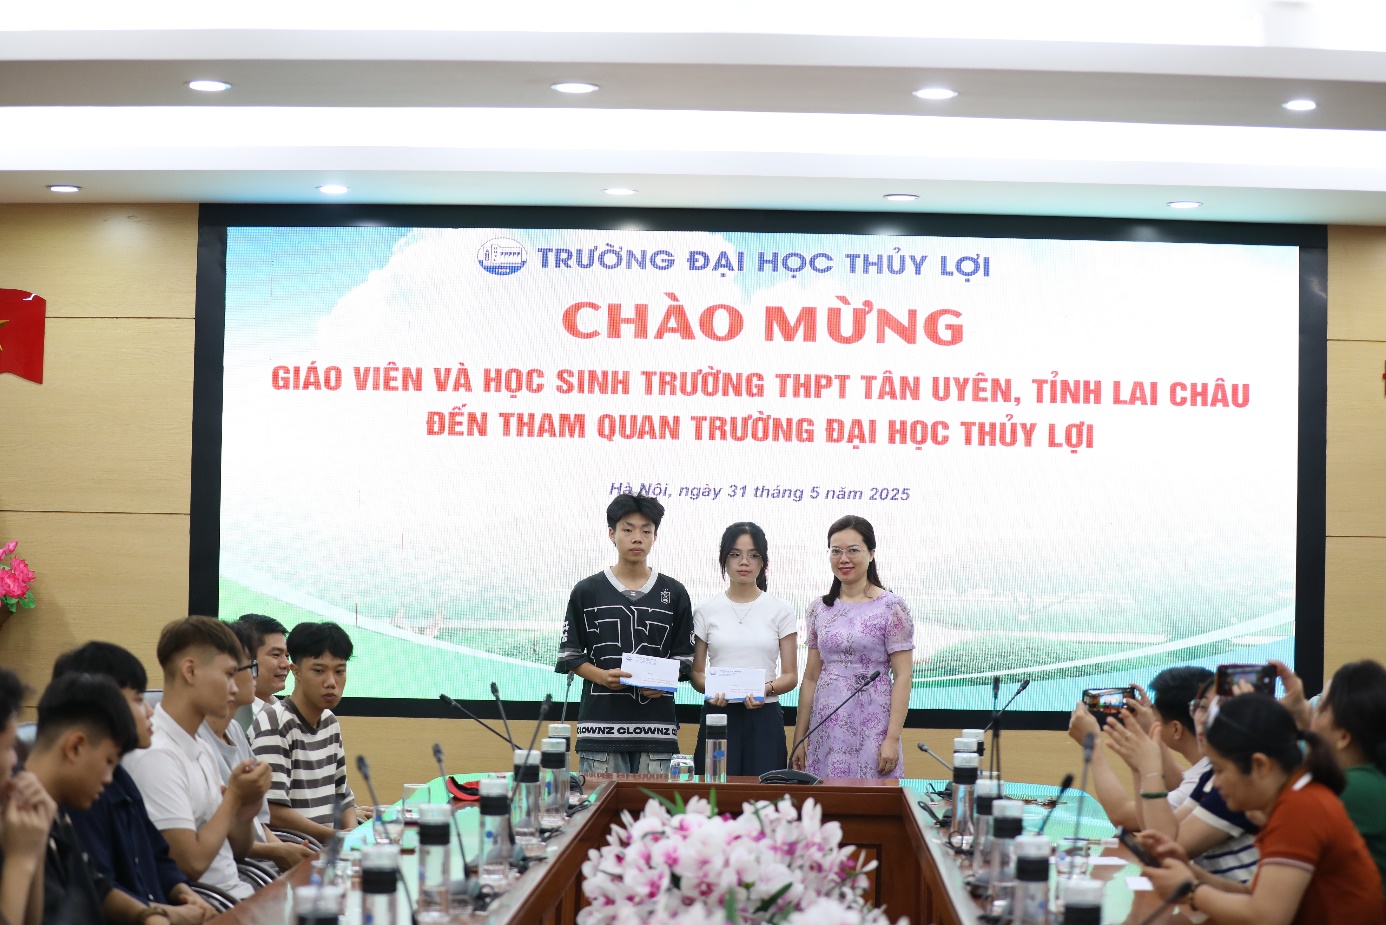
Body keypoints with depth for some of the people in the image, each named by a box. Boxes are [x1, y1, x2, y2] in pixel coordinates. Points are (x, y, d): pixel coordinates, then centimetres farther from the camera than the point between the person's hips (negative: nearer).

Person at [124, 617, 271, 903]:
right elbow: (191, 863, -19)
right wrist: (234, 797, -7)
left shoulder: (203, 750, 12)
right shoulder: (155, 754, -16)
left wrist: (245, 812, -2)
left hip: (237, 893, 9)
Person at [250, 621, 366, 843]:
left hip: (326, 850, 8)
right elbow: (273, 811, -19)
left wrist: (353, 832, 1)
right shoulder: (275, 724, -11)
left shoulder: (330, 722, 16)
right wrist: (335, 837, -19)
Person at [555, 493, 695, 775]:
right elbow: (570, 654, 7)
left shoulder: (674, 593, 10)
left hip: (656, 726, 1)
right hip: (600, 724, -1)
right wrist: (602, 676, -12)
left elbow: (684, 657, 11)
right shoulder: (587, 591, 7)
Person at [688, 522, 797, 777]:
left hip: (764, 718, 0)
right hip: (718, 717, 0)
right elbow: (696, 672, 8)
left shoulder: (780, 611, 6)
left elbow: (790, 676, 4)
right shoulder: (706, 610, 8)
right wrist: (710, 689, -14)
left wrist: (767, 688, -16)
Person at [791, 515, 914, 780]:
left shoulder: (891, 607, -4)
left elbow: (903, 677, -7)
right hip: (826, 726, 4)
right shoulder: (820, 609, 10)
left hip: (871, 726, -4)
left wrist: (892, 738, -14)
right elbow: (811, 677, 13)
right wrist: (799, 738, 9)